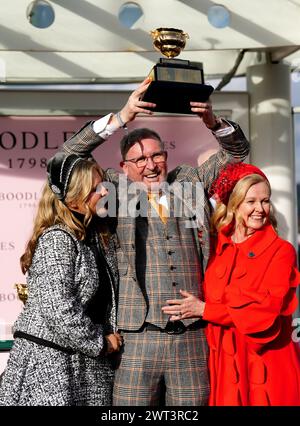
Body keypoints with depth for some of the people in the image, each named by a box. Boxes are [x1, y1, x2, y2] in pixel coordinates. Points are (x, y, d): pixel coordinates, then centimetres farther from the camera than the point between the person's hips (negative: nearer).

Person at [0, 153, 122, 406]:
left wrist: (109, 336, 5)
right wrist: (100, 342, -12)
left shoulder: (100, 236, 8)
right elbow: (59, 311, -23)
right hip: (49, 360, -7)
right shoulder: (57, 240, -16)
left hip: (86, 362, 7)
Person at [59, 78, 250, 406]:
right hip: (136, 337, -2)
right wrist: (121, 117, -9)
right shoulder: (115, 189, 7)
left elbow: (235, 151, 19)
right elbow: (70, 156, -1)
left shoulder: (189, 181, 15)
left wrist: (214, 123, -2)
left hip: (192, 338, 2)